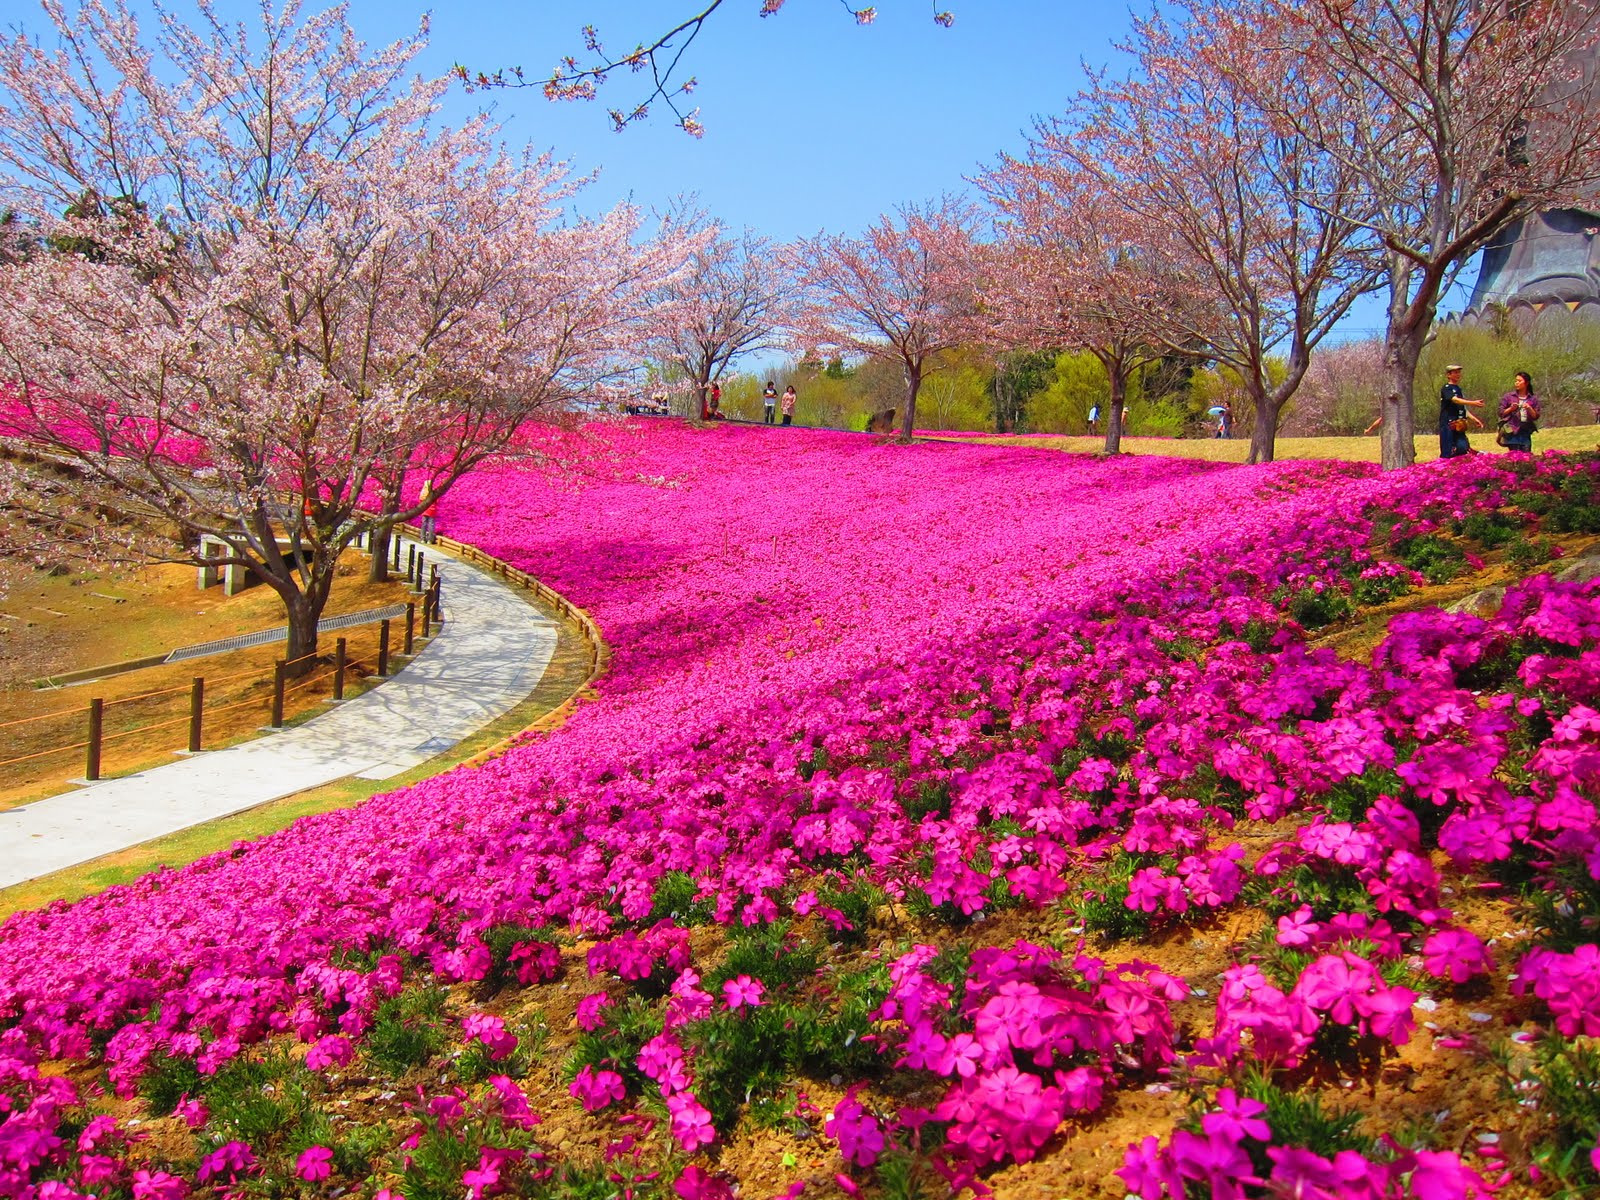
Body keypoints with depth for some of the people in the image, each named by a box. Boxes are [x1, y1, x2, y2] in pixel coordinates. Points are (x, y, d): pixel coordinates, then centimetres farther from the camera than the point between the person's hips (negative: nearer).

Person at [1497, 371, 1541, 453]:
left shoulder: (1533, 399, 10)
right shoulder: (1508, 397, 5)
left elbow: (1536, 416, 8)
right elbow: (1501, 413, 5)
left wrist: (1529, 409, -9)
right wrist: (1511, 409, -11)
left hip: (1526, 433, 2)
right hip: (1512, 432, -2)